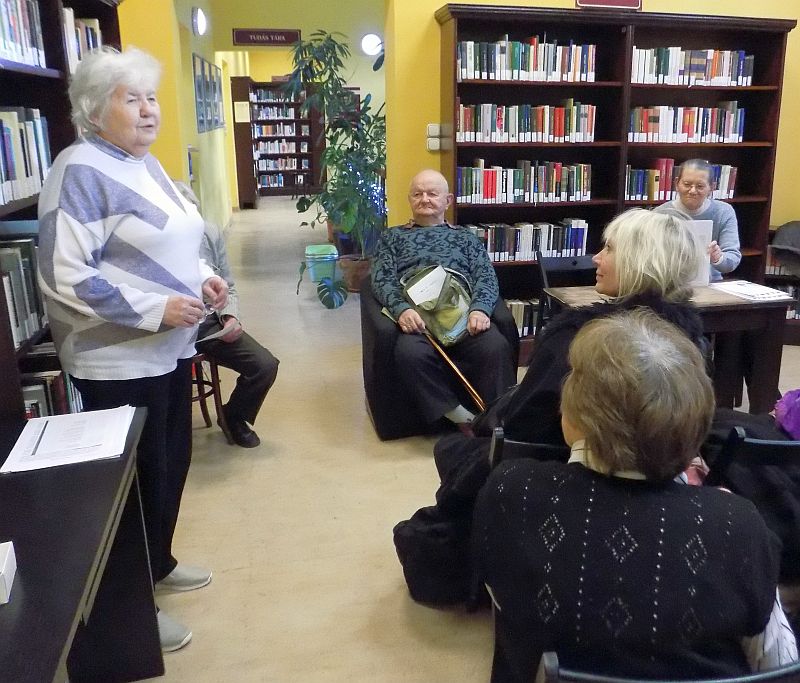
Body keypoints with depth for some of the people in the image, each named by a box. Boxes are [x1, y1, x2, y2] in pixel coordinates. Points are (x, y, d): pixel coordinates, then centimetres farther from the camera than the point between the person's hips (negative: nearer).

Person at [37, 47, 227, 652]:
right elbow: (65, 274, -24)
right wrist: (156, 308, -24)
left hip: (170, 349, 9)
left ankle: (159, 563, 41)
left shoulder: (148, 164, 11)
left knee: (172, 463, 19)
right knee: (136, 478, 4)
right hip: (121, 361, -9)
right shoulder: (81, 172, -17)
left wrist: (202, 277, 3)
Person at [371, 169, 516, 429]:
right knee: (411, 353, -36)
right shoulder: (393, 236, 25)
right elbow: (382, 280, 10)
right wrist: (402, 309, -14)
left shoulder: (465, 237, 28)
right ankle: (463, 420, -26)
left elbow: (486, 276, 13)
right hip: (416, 315, -1)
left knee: (497, 348, -32)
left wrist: (479, 309, -11)